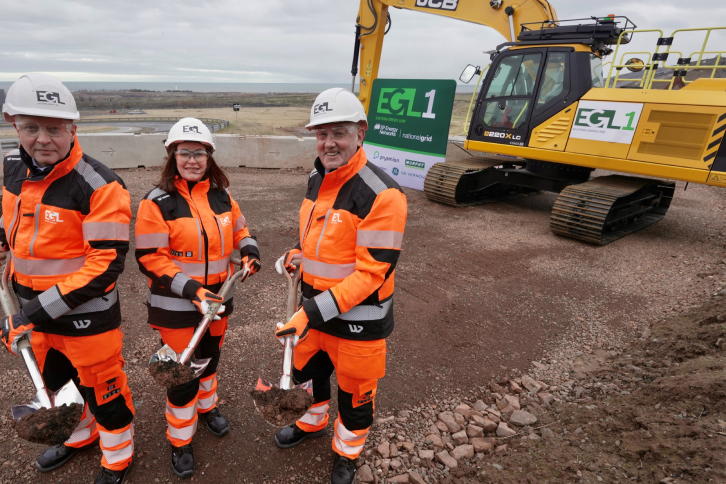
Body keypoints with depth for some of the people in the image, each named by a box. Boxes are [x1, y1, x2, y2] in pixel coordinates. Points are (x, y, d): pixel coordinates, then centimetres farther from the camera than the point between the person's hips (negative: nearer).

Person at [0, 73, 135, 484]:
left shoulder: (100, 187, -24)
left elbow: (106, 264, -25)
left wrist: (41, 310, -25)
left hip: (85, 315, -7)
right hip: (35, 310, 7)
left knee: (102, 388, 10)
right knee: (57, 379, 27)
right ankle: (81, 435, 55)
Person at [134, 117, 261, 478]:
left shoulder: (221, 196, 0)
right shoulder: (157, 203, -15)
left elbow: (239, 230, 14)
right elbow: (149, 258, -16)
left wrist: (249, 250, -7)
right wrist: (190, 288, -24)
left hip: (216, 298, 5)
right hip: (176, 306, -5)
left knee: (210, 358, 24)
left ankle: (206, 406, 52)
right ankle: (180, 441, 30)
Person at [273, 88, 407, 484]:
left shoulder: (381, 194, -25)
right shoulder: (316, 179, 2)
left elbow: (372, 272, -25)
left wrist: (315, 312, -28)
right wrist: (297, 255, 0)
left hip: (359, 315, -7)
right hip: (315, 304, 7)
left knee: (354, 391, 15)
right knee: (306, 369, 27)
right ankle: (313, 422, 59)